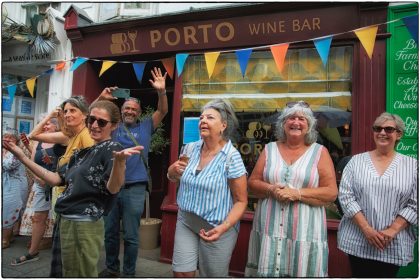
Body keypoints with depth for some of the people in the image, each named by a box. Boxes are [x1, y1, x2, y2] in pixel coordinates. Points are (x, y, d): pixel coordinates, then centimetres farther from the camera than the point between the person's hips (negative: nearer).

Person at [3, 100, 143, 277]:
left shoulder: (112, 148, -12)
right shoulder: (82, 149, 11)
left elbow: (113, 188, -25)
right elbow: (57, 179, 11)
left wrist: (119, 160, -45)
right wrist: (22, 157, 8)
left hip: (85, 224, -8)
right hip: (66, 220, 8)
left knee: (80, 275, 8)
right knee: (69, 273, 24)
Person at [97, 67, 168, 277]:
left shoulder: (146, 127, 4)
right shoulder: (113, 127, 9)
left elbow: (162, 111, -5)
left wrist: (161, 91, -21)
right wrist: (102, 99, -14)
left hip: (134, 188, -3)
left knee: (130, 235, 6)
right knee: (110, 231, 17)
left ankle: (129, 273, 23)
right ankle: (111, 267, 36)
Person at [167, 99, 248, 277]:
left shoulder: (232, 157, -17)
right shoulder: (192, 148, -1)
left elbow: (241, 201, -13)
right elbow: (173, 176, 15)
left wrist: (223, 227, -26)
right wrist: (173, 170, -8)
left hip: (215, 228, -4)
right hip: (186, 222, 4)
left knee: (213, 275, 12)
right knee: (181, 272, 4)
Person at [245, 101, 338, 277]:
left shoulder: (320, 152, 1)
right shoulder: (269, 149, 7)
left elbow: (331, 193, -4)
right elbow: (252, 183, 7)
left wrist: (297, 194, -15)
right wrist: (270, 190, -13)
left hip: (304, 232, -1)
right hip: (269, 229, 2)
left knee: (302, 273, 5)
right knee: (267, 272, 7)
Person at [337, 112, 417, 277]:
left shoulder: (412, 165, 3)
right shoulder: (356, 161, 1)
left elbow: (414, 204, -2)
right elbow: (346, 196, -5)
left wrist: (392, 230, -11)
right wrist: (366, 228, -13)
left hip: (394, 244, 0)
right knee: (359, 275, 10)